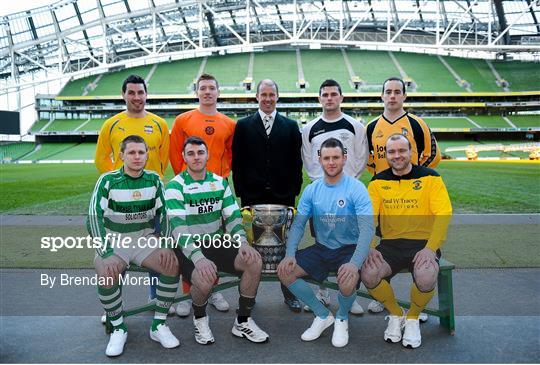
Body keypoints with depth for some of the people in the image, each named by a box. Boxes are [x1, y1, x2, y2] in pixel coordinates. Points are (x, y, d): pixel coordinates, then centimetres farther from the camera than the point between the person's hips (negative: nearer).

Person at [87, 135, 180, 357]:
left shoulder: (154, 180, 1)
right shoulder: (108, 180, -8)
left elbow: (164, 213, 4)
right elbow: (94, 218, -13)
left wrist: (166, 245, -11)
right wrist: (106, 254, -24)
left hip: (145, 238, 2)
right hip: (114, 240, -2)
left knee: (172, 264, -24)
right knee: (107, 274, -32)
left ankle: (159, 326, -7)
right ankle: (118, 329, -6)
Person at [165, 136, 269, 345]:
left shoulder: (220, 183, 7)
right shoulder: (175, 186, -9)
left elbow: (232, 217, 3)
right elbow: (178, 227, -21)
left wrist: (242, 242, -19)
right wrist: (198, 257, -36)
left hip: (217, 243, 5)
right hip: (187, 248, -4)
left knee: (255, 262, -18)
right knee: (205, 279, -33)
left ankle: (243, 322, 0)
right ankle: (200, 319, 4)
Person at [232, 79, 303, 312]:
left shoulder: (291, 126, 9)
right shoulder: (243, 125, 6)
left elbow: (296, 162, 7)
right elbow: (237, 162, 3)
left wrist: (294, 191, -1)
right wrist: (241, 192, -4)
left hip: (283, 196, 1)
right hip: (253, 196, -1)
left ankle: (289, 292, 20)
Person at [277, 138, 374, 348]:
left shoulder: (356, 189, -14)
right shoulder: (311, 190, 0)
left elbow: (367, 229, -21)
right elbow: (298, 224, 1)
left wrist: (355, 263, -35)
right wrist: (290, 254, -16)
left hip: (348, 249, -4)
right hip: (321, 248, 5)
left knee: (347, 282, -33)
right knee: (284, 271, -13)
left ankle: (342, 318, 6)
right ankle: (322, 315, 9)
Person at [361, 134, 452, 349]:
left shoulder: (429, 177, 1)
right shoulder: (378, 181, 9)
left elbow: (443, 214, -7)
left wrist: (430, 248, -20)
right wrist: (369, 248, -15)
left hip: (423, 243, -2)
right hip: (390, 243, 2)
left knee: (426, 280, -32)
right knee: (368, 276, -25)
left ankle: (413, 318, 5)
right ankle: (395, 314, 8)